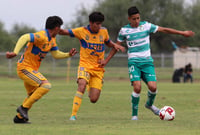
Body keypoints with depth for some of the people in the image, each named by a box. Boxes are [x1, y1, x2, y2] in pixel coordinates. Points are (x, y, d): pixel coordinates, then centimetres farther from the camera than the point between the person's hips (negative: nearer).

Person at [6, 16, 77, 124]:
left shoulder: (52, 40, 10)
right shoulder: (42, 36, -22)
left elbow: (56, 54, 20)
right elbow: (24, 38, -35)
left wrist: (68, 54, 3)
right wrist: (15, 52, -47)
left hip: (32, 70, 11)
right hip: (25, 68, -11)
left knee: (33, 95, 22)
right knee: (46, 85, -23)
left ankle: (19, 117, 29)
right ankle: (24, 108, -18)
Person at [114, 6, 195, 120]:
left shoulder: (146, 25, 3)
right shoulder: (124, 30, 2)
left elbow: (164, 30, 8)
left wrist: (182, 33, 9)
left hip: (147, 61, 2)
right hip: (134, 62, -2)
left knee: (153, 87, -13)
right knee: (137, 87, -20)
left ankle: (149, 104, 21)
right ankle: (134, 114, -3)